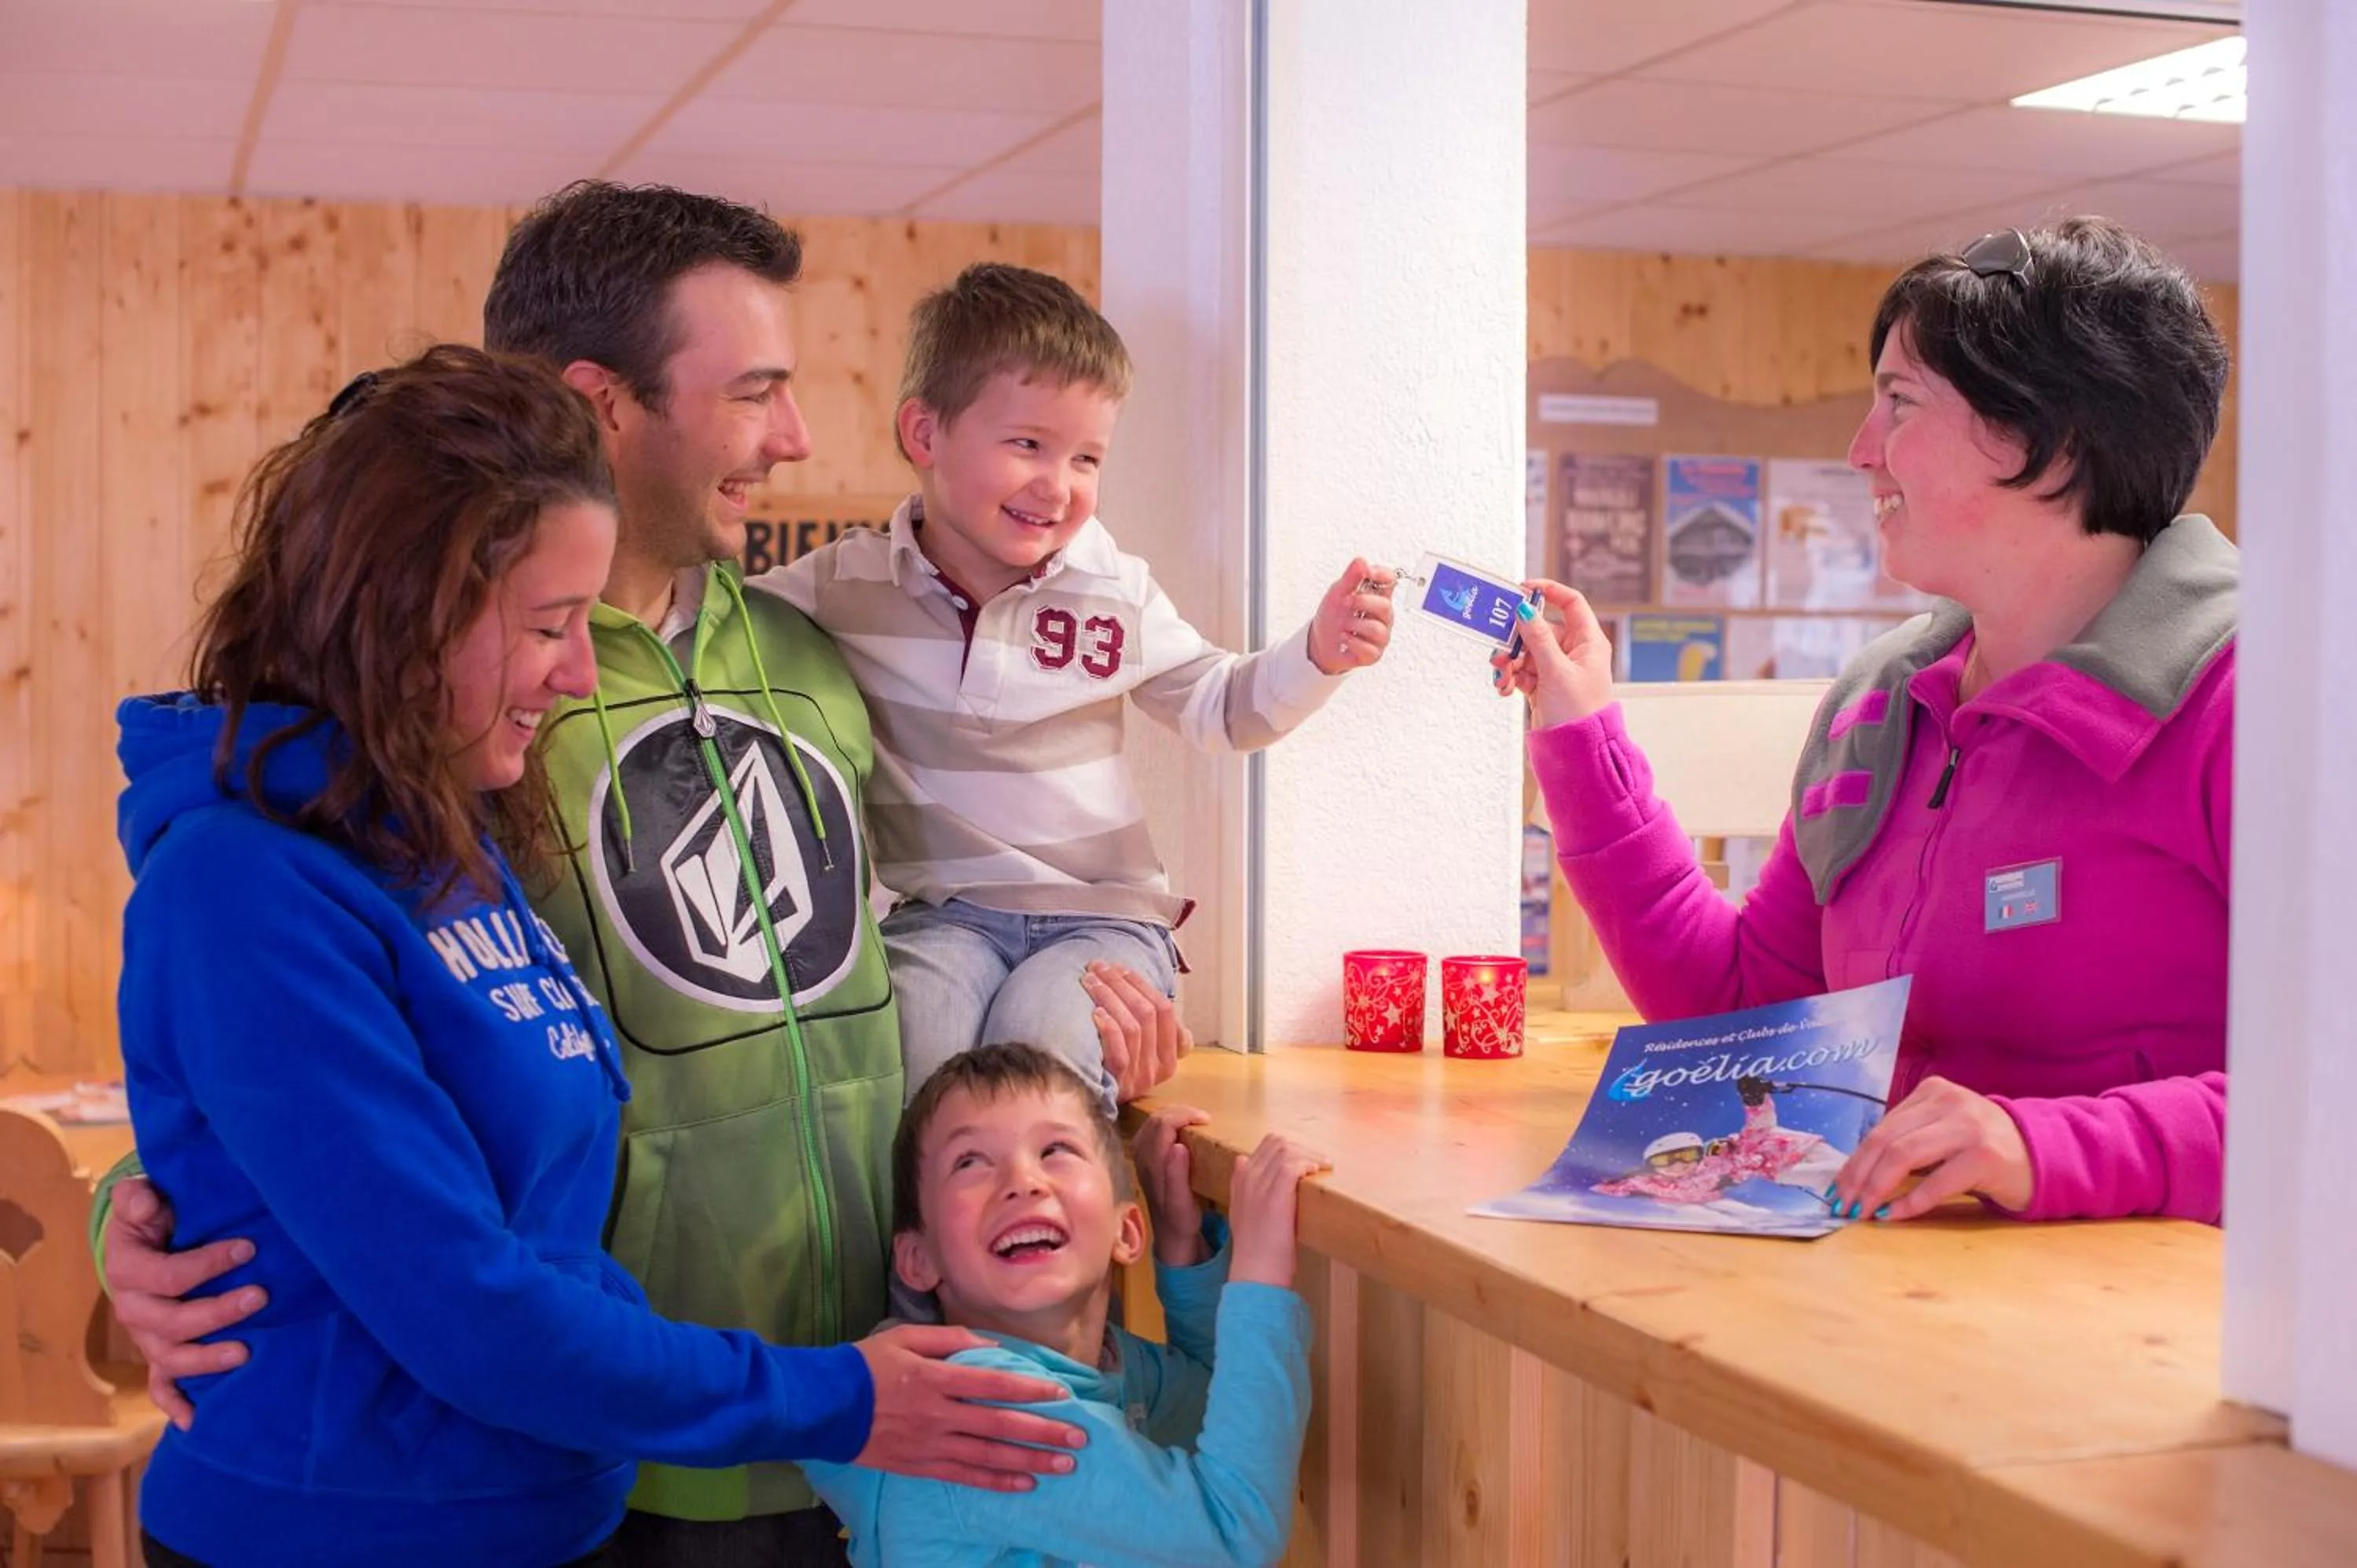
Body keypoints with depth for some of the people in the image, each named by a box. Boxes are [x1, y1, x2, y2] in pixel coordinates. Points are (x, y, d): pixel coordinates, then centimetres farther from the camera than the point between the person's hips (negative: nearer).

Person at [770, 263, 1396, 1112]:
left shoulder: (1114, 592, 2)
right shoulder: (846, 588, -2)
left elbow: (1218, 705, 13)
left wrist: (1317, 654, -4)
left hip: (1103, 914, 0)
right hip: (941, 913, 0)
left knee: (1040, 1036, -30)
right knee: (905, 1043, -30)